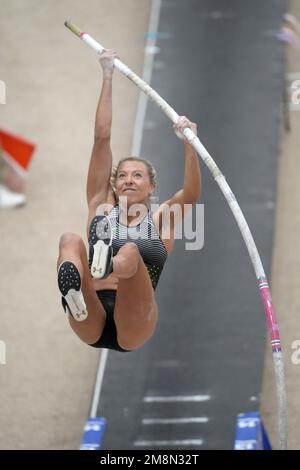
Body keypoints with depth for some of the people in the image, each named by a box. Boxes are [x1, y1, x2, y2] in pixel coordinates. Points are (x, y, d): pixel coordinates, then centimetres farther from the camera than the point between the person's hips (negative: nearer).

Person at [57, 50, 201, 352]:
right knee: (70, 241, -24)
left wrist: (189, 143, -18)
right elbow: (102, 138, 18)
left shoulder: (160, 220, 19)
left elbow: (191, 194, -3)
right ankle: (72, 293, -60)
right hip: (92, 327, 1)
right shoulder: (101, 208, 22)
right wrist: (107, 77, 15)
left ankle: (108, 268, -69)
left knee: (130, 251, -29)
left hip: (134, 329, -1)